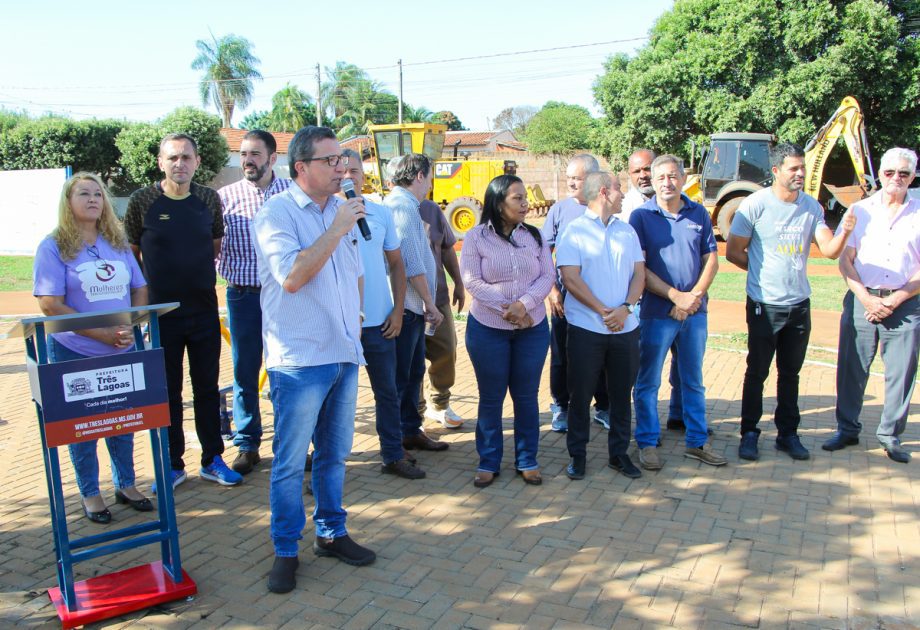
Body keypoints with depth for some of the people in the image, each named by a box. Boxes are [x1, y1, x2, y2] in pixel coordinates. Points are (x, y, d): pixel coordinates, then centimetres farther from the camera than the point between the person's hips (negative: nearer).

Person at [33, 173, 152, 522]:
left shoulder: (118, 242, 7)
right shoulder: (53, 247, -7)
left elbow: (140, 289, 8)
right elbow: (50, 305, -13)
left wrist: (130, 327, -10)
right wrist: (100, 333, -19)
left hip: (122, 351, 4)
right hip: (75, 353, -4)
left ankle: (125, 484, 31)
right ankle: (90, 494, 24)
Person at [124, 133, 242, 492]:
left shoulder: (209, 199, 2)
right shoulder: (143, 200, -6)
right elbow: (130, 251, 4)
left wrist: (195, 272, 8)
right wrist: (147, 287, 3)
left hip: (204, 309, 2)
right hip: (161, 311, -2)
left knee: (207, 387, 10)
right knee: (167, 391, 8)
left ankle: (212, 460, 22)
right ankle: (172, 465, 21)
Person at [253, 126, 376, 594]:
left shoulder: (342, 211, 12)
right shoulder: (277, 212, -9)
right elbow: (291, 276, -22)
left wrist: (354, 319, 14)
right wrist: (336, 230, -18)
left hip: (344, 354, 7)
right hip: (299, 359, -6)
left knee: (334, 454, 16)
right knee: (290, 462, 3)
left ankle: (331, 533, 32)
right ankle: (286, 551, 19)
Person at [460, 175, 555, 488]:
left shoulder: (534, 236, 4)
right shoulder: (476, 237, -4)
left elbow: (548, 276, -3)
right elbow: (472, 280, -11)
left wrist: (524, 304, -19)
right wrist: (506, 310, -18)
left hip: (533, 328, 2)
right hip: (488, 329, -2)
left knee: (526, 396, 10)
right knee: (491, 398, 7)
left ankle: (527, 461, 23)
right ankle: (488, 462, 21)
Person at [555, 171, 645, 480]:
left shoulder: (627, 231, 11)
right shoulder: (574, 231, -3)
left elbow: (639, 273, 5)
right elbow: (570, 278, -12)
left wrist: (626, 307, -11)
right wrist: (602, 311, -15)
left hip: (625, 327, 4)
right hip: (586, 329, -4)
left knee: (621, 393, 12)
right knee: (581, 393, 5)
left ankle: (619, 452, 26)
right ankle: (577, 454, 19)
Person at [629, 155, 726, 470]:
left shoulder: (699, 214, 5)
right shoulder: (641, 216, -4)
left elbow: (711, 259, 5)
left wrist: (694, 296, -10)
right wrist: (675, 296, -15)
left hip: (695, 312, 4)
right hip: (657, 312, -3)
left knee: (694, 380, 14)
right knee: (648, 381, 4)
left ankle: (697, 441, 27)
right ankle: (647, 443, 17)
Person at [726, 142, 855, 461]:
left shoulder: (811, 207, 4)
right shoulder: (756, 204, -10)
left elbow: (829, 251, -3)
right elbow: (733, 252, -7)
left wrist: (844, 232, -22)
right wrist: (764, 271, 2)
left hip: (799, 304, 5)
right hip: (764, 305, -4)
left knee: (790, 373, 14)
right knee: (757, 372, 5)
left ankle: (788, 434, 26)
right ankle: (749, 433, 18)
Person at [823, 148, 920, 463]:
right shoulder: (859, 210, 7)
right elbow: (845, 260, 2)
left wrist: (894, 300, -8)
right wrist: (867, 298, -8)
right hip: (861, 300, 0)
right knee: (851, 368, 4)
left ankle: (890, 436, 18)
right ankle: (847, 429, 18)